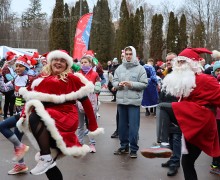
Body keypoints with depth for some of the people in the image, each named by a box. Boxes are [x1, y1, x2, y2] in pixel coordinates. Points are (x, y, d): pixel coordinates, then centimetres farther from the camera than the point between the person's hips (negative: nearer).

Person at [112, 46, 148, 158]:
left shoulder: (140, 68, -1)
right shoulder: (120, 68, 10)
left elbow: (144, 84, -6)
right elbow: (114, 81, 9)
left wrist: (132, 84, -17)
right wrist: (119, 84, -12)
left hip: (134, 101, -4)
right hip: (121, 100, 4)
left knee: (133, 126, -2)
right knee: (122, 125, 13)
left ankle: (133, 149, 8)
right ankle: (124, 146, 26)